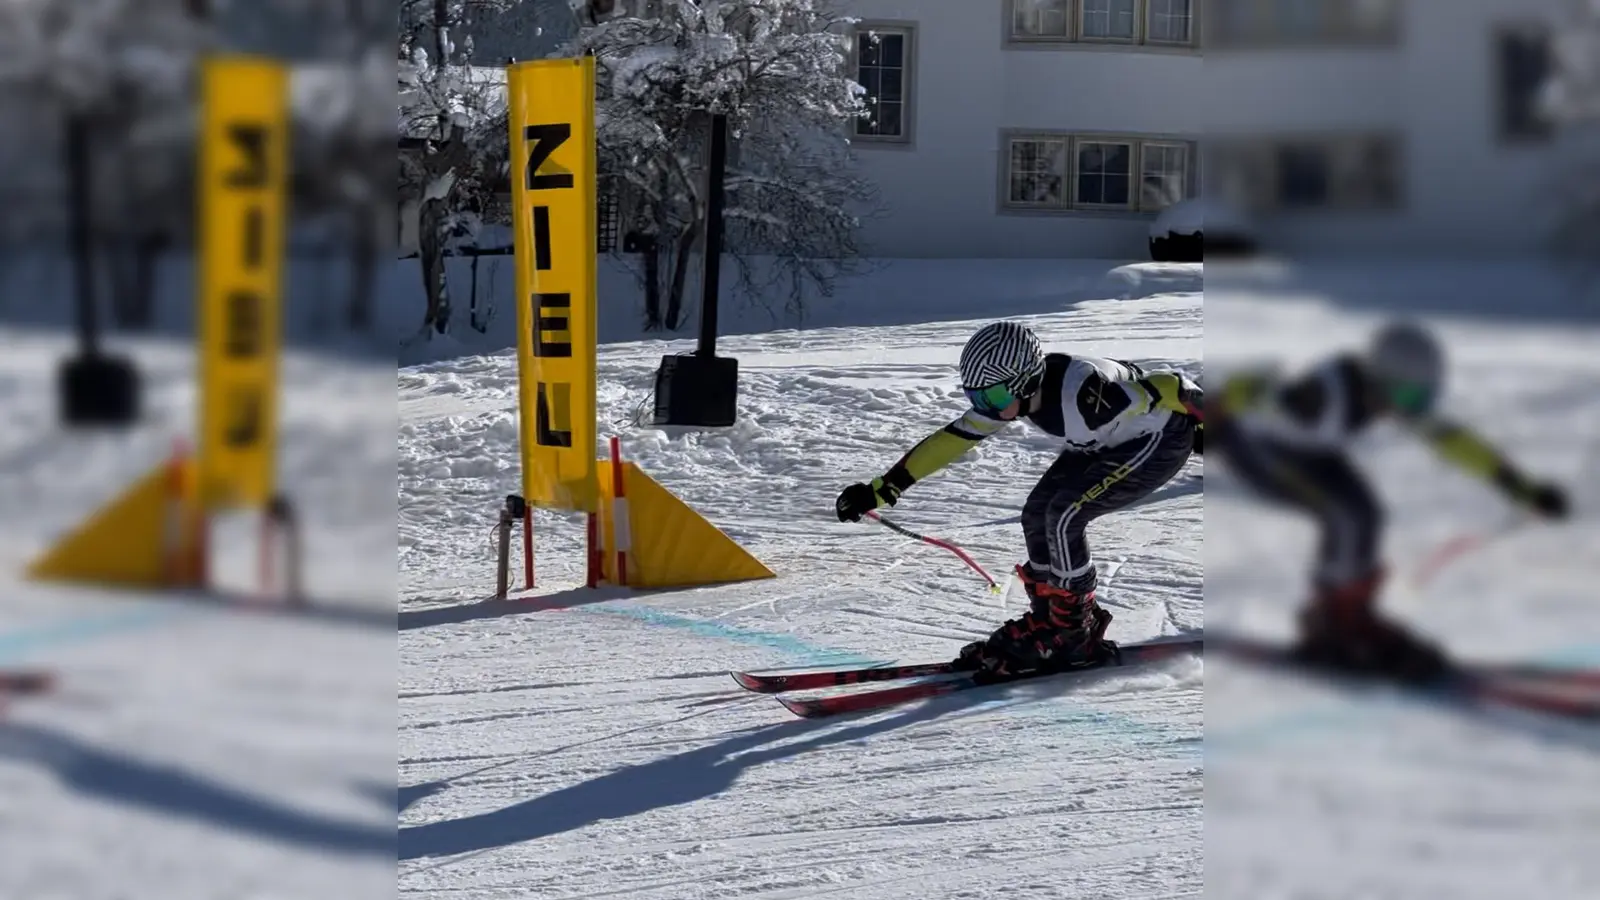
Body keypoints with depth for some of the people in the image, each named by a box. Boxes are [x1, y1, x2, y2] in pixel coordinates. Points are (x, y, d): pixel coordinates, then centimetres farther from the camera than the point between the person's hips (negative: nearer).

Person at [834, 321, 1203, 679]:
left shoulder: (1080, 392, -37)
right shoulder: (1009, 391, -13)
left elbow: (1165, 389, -30)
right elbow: (950, 440, -7)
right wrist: (882, 489, -8)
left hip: (1161, 440, -8)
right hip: (1107, 443, 8)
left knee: (1063, 515, -18)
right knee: (1037, 515, 0)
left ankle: (1074, 632, -2)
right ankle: (1045, 618, 16)